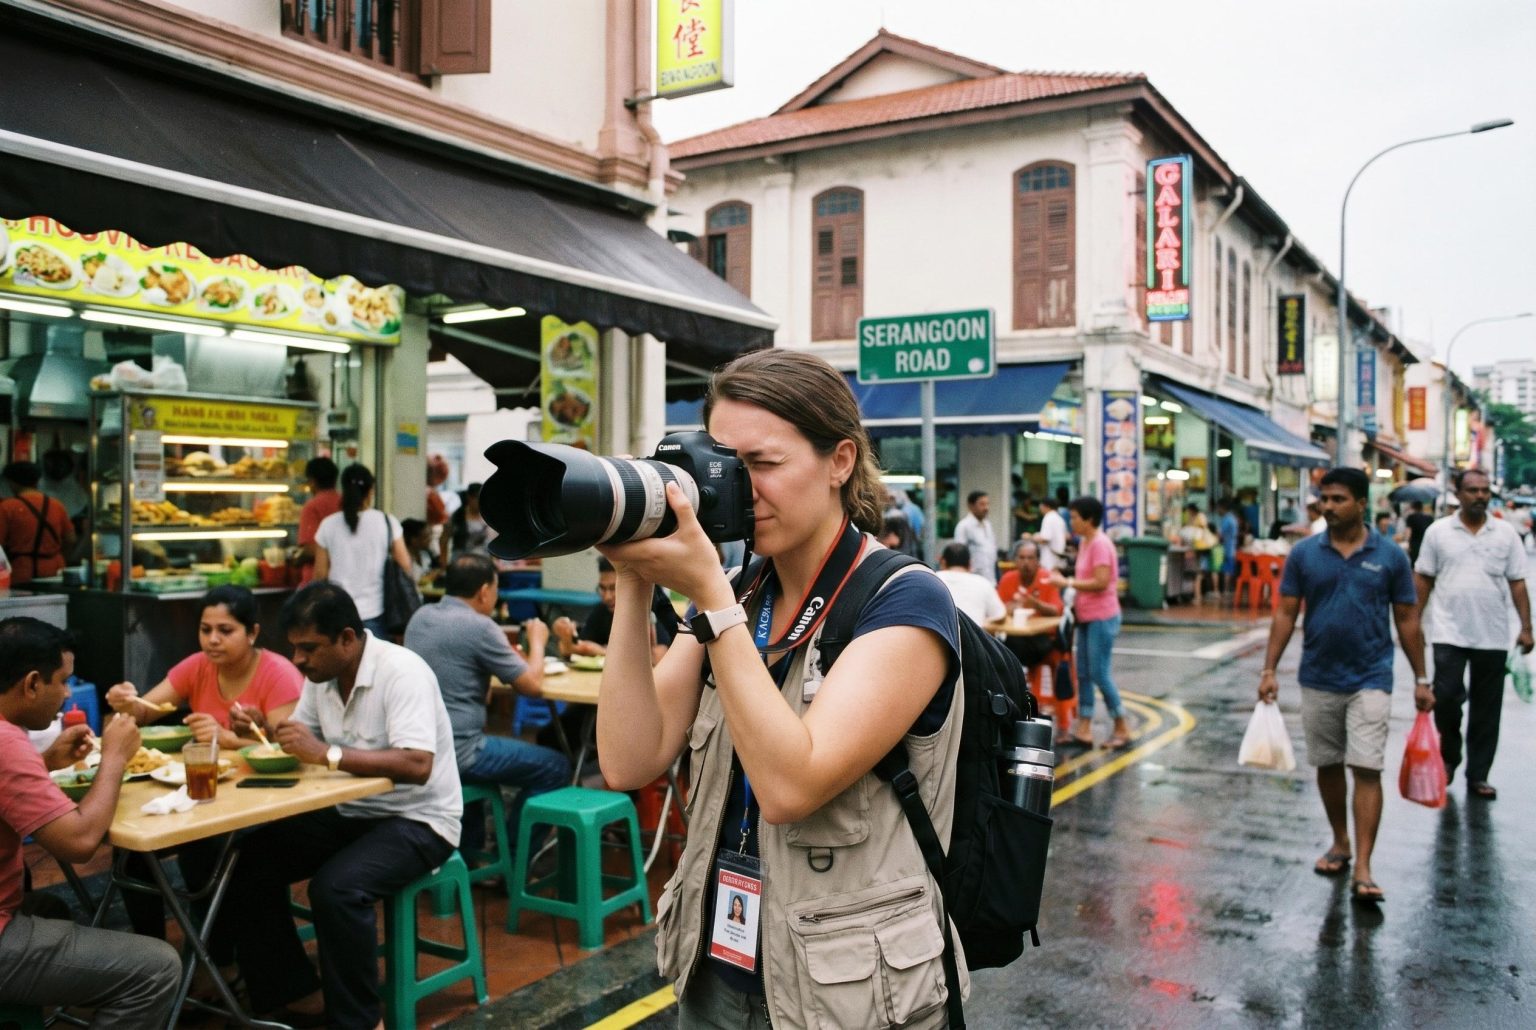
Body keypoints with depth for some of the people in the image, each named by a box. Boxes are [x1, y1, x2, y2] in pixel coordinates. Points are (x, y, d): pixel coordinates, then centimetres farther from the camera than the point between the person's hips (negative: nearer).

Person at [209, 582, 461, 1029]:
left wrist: (327, 754, -35)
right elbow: (299, 739, 13)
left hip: (417, 820, -8)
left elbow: (417, 766, -33)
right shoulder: (322, 674, 1)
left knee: (336, 887, -31)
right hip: (350, 812, 9)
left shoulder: (401, 672, -23)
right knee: (249, 864, -3)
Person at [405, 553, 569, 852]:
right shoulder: (479, 627, -15)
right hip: (456, 754, -8)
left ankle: (468, 852, 40)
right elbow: (533, 685, -11)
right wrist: (537, 641, 7)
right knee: (555, 768, 5)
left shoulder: (420, 616, 7)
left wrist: (506, 646, 20)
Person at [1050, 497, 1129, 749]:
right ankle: (1084, 728, 13)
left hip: (1102, 619, -9)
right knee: (1083, 673, 8)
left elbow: (1100, 582, -24)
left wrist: (1067, 582, -20)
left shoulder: (1100, 544, -17)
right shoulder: (1084, 543, 12)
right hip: (1086, 617, 9)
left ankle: (1122, 727, 11)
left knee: (1099, 674, -3)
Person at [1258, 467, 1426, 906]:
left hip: (1370, 679, -2)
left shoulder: (1390, 556, -3)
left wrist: (1421, 680, 2)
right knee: (1328, 766, 13)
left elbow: (1407, 621, 3)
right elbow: (1285, 614, 2)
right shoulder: (1304, 553, -1)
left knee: (1367, 769, -8)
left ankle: (1363, 870, -6)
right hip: (1318, 680, 2)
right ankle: (1340, 843, 32)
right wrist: (1269, 670, -4)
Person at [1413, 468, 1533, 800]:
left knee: (1486, 710, 7)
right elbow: (1423, 579, 5)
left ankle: (1478, 776, 17)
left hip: (1493, 636, 2)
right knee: (1445, 696, -9)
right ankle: (1449, 757, 17)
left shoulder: (1506, 533, 5)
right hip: (1449, 633, -2)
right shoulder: (1438, 531, 2)